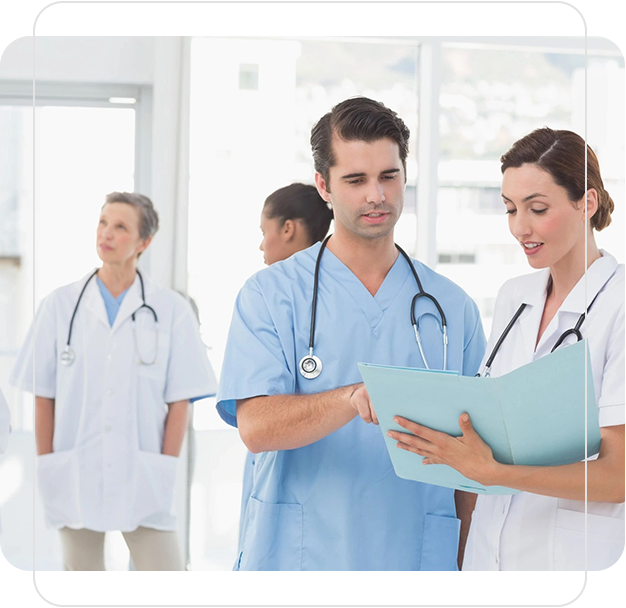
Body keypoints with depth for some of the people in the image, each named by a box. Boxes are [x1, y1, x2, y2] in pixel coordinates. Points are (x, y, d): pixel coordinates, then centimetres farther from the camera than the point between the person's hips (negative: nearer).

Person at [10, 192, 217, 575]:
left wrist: (166, 473, -5)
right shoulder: (61, 306, 6)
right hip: (75, 481, 1)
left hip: (143, 483, -1)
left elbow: (179, 403, 2)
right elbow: (43, 397, 7)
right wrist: (47, 469, 1)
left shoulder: (171, 310, 3)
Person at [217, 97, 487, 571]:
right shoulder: (270, 295, 2)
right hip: (295, 561, -2)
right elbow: (255, 426, -12)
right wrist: (354, 398, -28)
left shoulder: (452, 307, 10)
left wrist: (467, 564, 0)